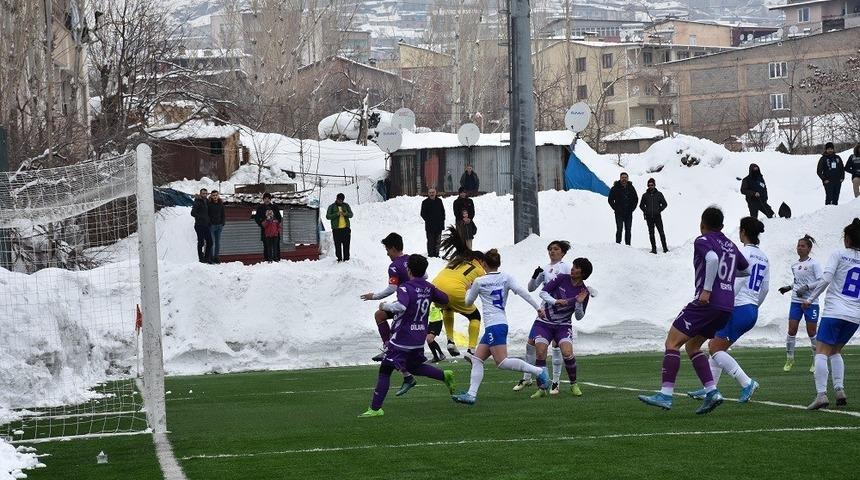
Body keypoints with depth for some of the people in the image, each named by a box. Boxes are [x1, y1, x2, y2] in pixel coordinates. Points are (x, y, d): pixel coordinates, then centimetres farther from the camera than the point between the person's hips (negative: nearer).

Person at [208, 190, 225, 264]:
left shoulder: (221, 204, 8)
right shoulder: (209, 204, -5)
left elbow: (223, 215, 15)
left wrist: (222, 224, 7)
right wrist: (209, 224, -12)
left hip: (219, 225, 5)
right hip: (211, 225, -5)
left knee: (218, 242, 8)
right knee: (211, 242, -5)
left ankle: (216, 257, 15)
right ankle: (211, 258, -2)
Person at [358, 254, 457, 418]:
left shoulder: (405, 288, -17)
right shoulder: (429, 288, 4)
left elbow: (401, 306, -36)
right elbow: (445, 300, 18)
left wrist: (385, 306, -19)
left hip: (402, 339, -7)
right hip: (419, 339, 7)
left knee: (385, 371, -1)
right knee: (414, 367, 30)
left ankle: (375, 408, -3)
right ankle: (445, 376, 15)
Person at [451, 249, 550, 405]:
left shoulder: (479, 282, -1)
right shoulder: (506, 278, 10)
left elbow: (468, 302, 14)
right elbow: (520, 291, -6)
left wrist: (469, 289, 35)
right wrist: (538, 307, -8)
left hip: (493, 326, -8)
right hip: (501, 323, 8)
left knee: (502, 361, -15)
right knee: (477, 359, 7)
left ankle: (539, 371, -19)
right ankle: (471, 394, -2)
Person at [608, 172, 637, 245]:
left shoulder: (631, 188, 7)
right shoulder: (615, 188, -2)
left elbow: (635, 199, 16)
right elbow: (610, 200, 1)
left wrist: (632, 208, 6)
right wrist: (615, 208, -5)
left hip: (629, 213, 3)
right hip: (619, 214, -3)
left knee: (628, 230, 6)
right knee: (619, 229, -8)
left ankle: (628, 244, 10)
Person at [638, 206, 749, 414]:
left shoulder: (703, 241, -2)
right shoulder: (731, 246, 19)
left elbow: (712, 259, -23)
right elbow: (746, 268, 32)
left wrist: (707, 289, -22)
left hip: (708, 302, -8)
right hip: (727, 306, 8)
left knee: (672, 342, -5)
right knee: (691, 346, 19)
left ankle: (666, 395, -16)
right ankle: (711, 391, 4)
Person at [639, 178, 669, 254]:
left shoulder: (659, 194, 4)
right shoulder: (645, 195, 8)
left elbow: (664, 204, 10)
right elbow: (641, 205, 17)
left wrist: (659, 210, -2)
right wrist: (646, 211, 2)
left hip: (657, 216, -2)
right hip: (649, 217, 2)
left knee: (661, 232, -7)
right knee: (651, 233, 2)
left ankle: (665, 248, -4)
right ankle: (653, 248, 5)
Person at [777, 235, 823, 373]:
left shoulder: (813, 264, -6)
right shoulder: (794, 265, 12)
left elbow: (821, 281, -11)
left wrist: (806, 287, -18)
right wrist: (789, 287, 8)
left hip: (811, 302, -5)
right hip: (796, 301, 5)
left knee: (811, 333, 0)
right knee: (791, 330, -2)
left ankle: (816, 361, 13)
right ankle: (789, 360, 9)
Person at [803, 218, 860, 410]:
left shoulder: (839, 254, -2)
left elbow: (826, 279, -12)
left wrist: (810, 299, -6)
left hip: (834, 312, -5)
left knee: (821, 352, -6)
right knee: (835, 351, 21)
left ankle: (821, 394, -22)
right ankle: (839, 390, 5)